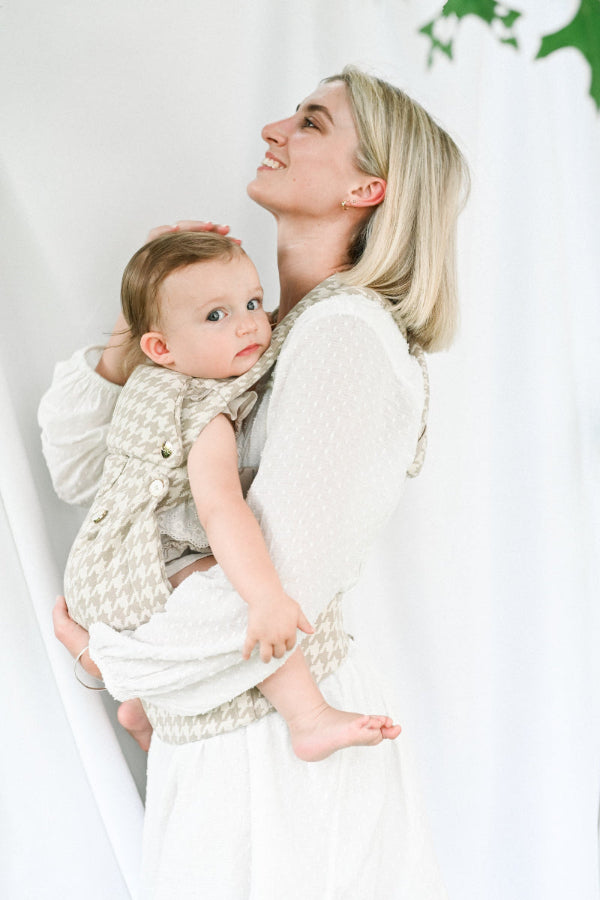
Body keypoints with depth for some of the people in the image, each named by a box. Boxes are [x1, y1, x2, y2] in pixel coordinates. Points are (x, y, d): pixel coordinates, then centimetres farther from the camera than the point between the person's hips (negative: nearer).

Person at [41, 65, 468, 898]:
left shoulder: (346, 336, -17)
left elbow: (279, 589, -24)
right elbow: (81, 467, 11)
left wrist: (105, 650, -10)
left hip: (282, 741, -8)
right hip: (215, 729, 8)